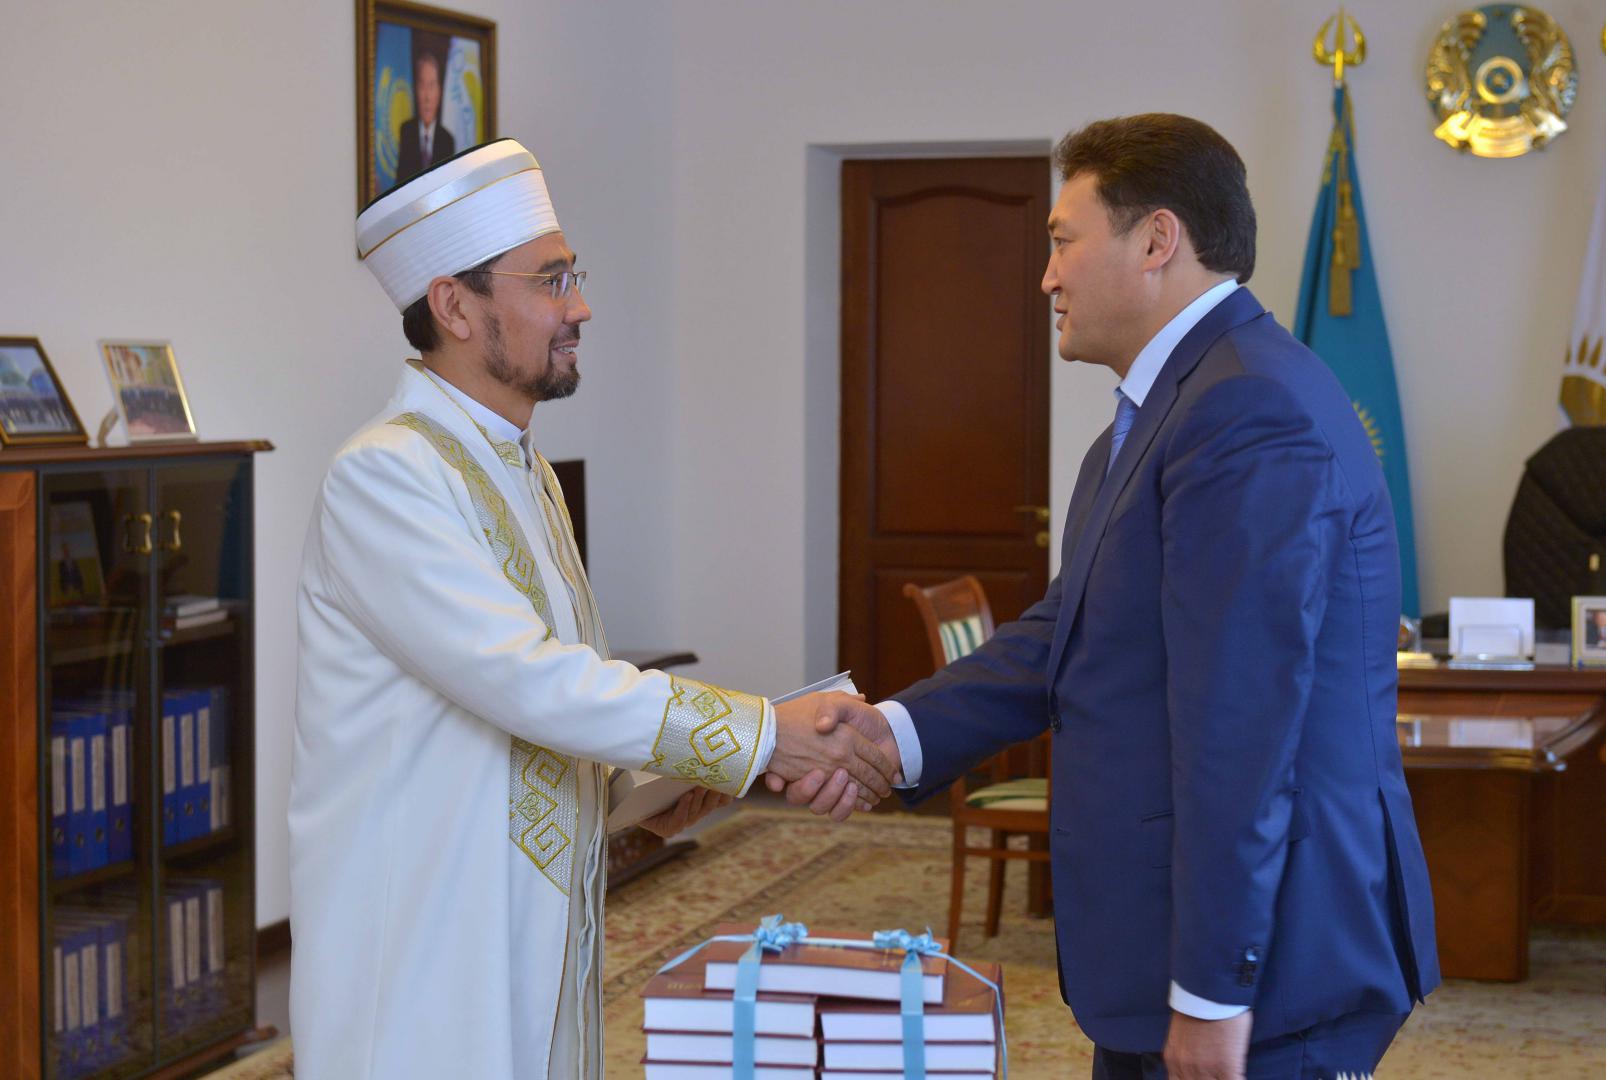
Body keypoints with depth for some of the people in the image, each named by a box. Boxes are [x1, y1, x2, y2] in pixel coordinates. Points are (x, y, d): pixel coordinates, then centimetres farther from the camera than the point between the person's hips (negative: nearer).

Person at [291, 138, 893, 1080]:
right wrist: (761, 733, -22)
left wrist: (647, 784, 3)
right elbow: (525, 681, -25)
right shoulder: (385, 476, -17)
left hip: (538, 924, 9)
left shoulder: (523, 469, 14)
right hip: (425, 945, -8)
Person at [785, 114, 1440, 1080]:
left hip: (1261, 957, -10)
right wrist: (899, 731, 1)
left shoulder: (1251, 412, -20)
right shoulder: (1163, 411, 15)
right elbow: (1069, 635, 14)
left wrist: (1213, 991, -22)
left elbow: (1241, 721, -23)